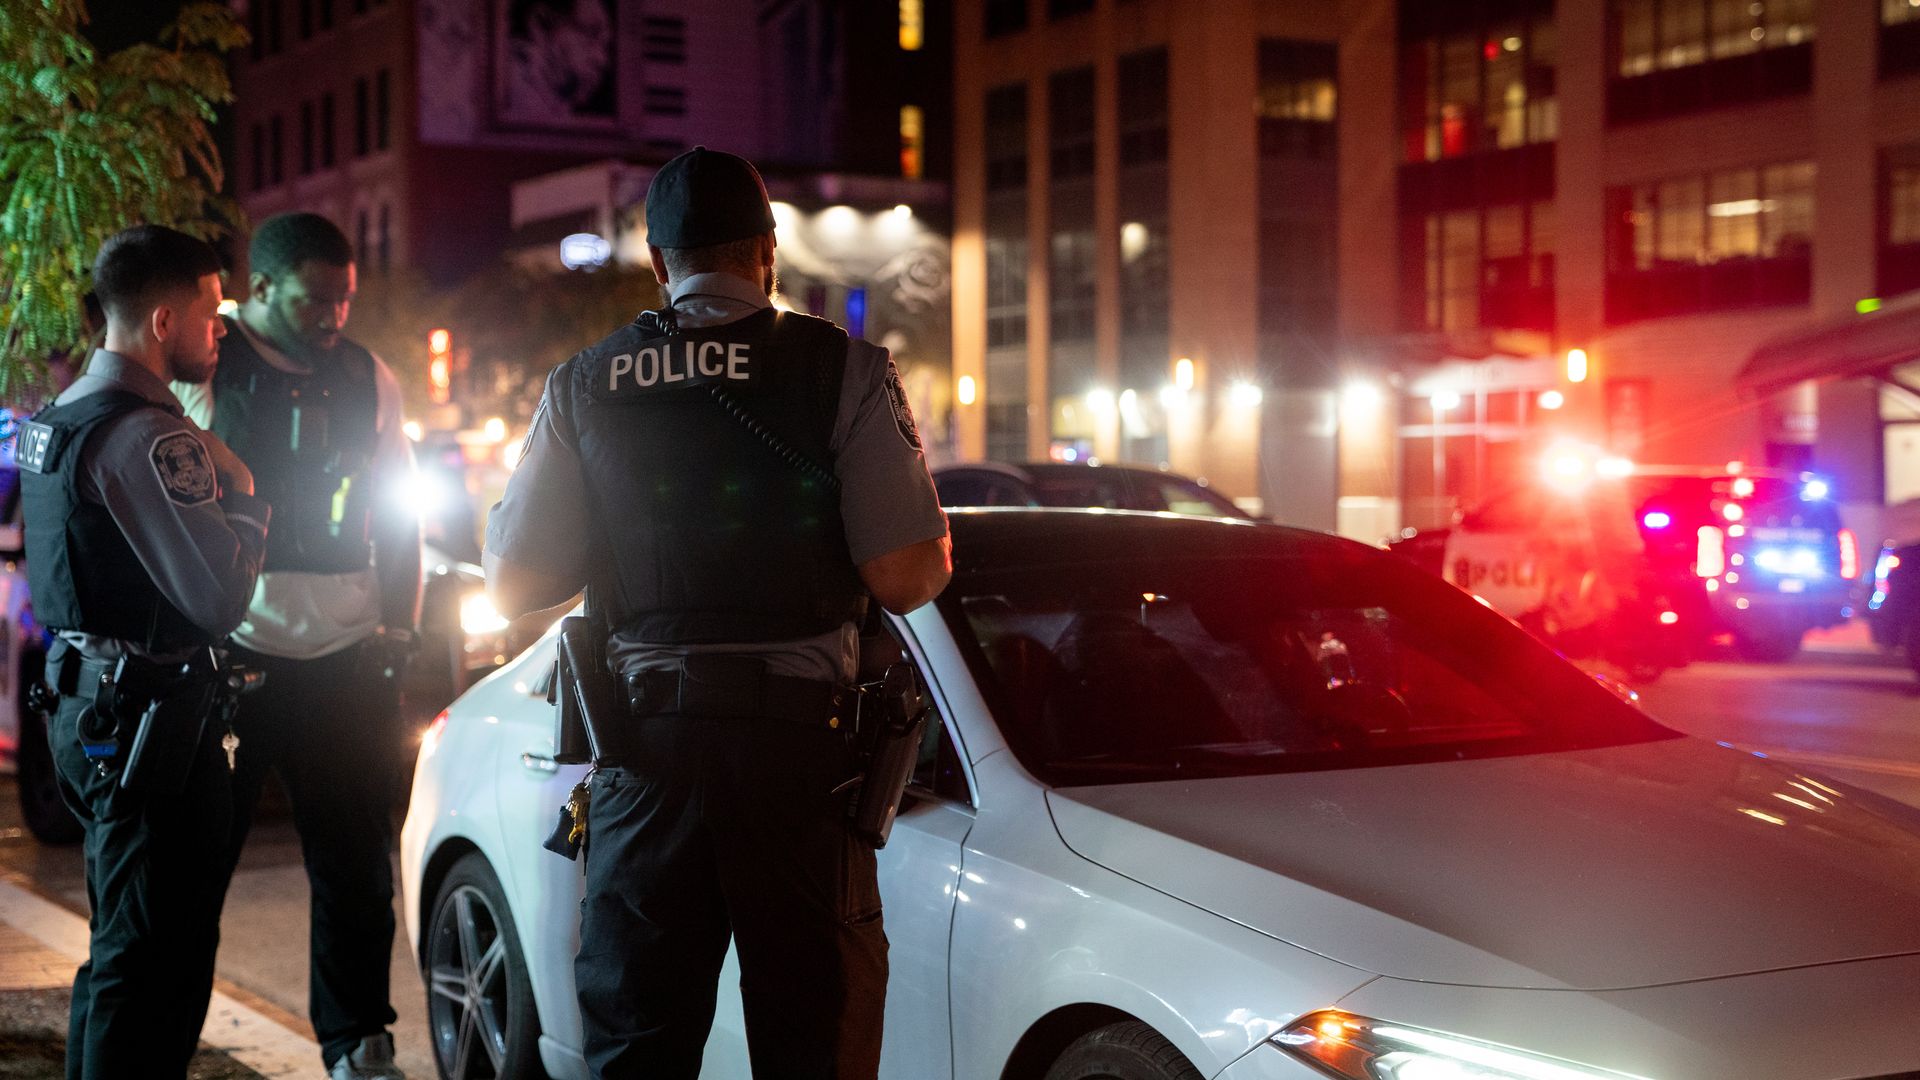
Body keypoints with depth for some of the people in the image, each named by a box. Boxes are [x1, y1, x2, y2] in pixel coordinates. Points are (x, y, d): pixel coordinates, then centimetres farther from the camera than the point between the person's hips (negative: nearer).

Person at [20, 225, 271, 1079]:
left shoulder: (57, 417, 12)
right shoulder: (148, 437, -19)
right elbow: (221, 598, -23)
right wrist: (244, 497, -5)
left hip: (85, 709, 10)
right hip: (153, 716, -10)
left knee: (119, 944, 21)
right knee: (156, 954, -3)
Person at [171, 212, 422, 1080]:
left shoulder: (369, 380, 10)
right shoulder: (200, 370, -3)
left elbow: (398, 514, 19)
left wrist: (397, 625, 10)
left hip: (345, 661, 4)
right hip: (226, 660, -4)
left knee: (358, 868, 9)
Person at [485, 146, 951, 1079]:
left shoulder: (583, 387, 3)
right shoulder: (843, 371, -5)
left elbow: (514, 582, 4)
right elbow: (906, 576, -11)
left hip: (647, 740, 2)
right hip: (799, 742, -2)